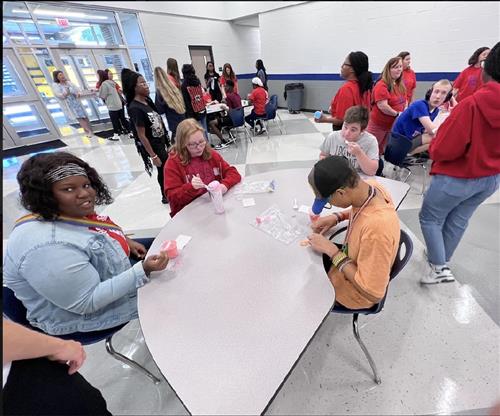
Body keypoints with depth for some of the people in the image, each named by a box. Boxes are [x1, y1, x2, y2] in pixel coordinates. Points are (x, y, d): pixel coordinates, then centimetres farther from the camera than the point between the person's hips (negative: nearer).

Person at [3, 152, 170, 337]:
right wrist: (143, 271, -37)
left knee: (156, 244, 10)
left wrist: (124, 241, -3)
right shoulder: (47, 247, -34)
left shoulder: (67, 214, -9)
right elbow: (87, 303, -30)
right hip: (84, 313, -8)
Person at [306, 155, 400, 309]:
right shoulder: (371, 186, -19)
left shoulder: (376, 227, -42)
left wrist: (332, 251, -28)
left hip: (356, 290, -6)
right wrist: (337, 216, -8)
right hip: (352, 263, 6)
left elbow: (373, 293, -31)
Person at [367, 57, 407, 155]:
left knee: (381, 150, 18)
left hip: (392, 124, 8)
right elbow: (383, 106, -25)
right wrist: (397, 113, -13)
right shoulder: (382, 85, -16)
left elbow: (404, 101, 21)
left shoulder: (400, 85, 11)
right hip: (378, 124, -8)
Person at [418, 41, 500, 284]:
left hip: (457, 177, -7)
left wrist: (433, 146, -5)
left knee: (430, 218, 10)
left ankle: (440, 269, 11)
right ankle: (443, 259, 39)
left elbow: (444, 149, -25)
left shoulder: (472, 103, -25)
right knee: (458, 220, 21)